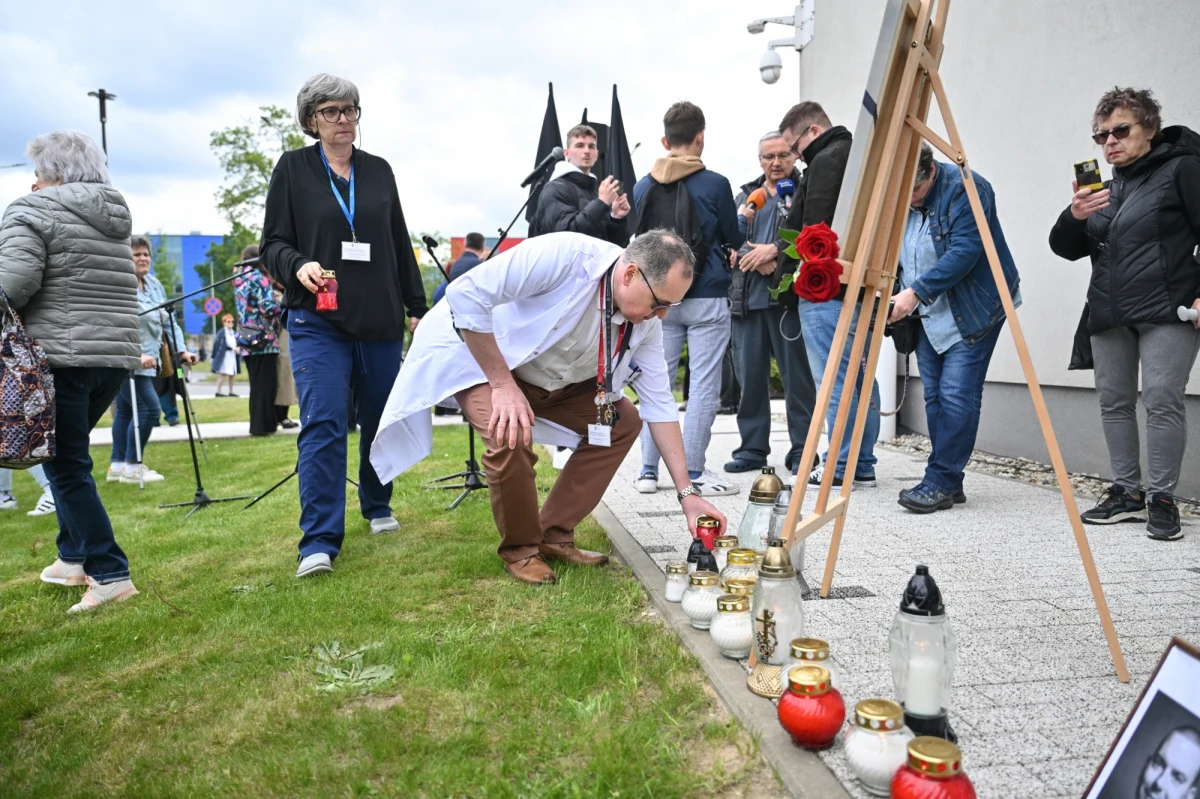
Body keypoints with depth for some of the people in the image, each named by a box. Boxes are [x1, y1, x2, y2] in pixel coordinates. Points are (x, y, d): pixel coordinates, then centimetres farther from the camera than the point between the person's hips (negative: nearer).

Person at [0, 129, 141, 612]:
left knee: (66, 467, -1)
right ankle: (74, 558, 24)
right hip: (116, 355, 7)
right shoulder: (117, 218, 17)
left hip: (59, 357, -7)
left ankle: (110, 573, -4)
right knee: (68, 457, 21)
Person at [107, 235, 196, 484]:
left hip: (144, 362, 9)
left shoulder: (154, 284, 12)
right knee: (149, 408, -12)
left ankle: (117, 466, 21)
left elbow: (168, 320, 15)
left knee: (126, 410, 13)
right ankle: (133, 467, -2)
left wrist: (182, 350, 6)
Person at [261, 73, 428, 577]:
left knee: (380, 421, 10)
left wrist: (417, 307, 12)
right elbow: (273, 243, 2)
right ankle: (319, 540, -9)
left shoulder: (379, 171, 13)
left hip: (381, 322, 4)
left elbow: (400, 245, 15)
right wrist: (299, 266, -20)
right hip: (318, 322, -3)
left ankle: (377, 507, 30)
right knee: (323, 425, -12)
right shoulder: (293, 168, 4)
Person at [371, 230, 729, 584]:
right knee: (511, 435, -32)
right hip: (478, 355, -6)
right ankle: (519, 548, -5)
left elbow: (659, 405, -8)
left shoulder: (646, 322, -13)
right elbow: (465, 294, -34)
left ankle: (553, 536, 5)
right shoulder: (565, 255, -35)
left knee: (623, 421, -3)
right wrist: (503, 384, -33)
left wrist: (687, 493, -11)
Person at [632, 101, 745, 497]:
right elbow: (734, 240, 4)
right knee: (703, 386, 1)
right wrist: (742, 219, 25)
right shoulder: (715, 184, -7)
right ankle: (694, 474, 4)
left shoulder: (642, 186, 4)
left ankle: (648, 470, 13)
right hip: (706, 297, -4)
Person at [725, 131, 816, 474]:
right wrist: (757, 260, -10)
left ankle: (801, 450, 8)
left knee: (798, 375, 0)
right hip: (747, 297, 5)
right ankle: (752, 448, 17)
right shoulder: (746, 195, 17)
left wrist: (774, 250, -18)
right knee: (750, 375, 7)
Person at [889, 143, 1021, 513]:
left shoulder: (965, 189, -16)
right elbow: (894, 257, 12)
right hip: (929, 315, 8)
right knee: (935, 396, 7)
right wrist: (895, 296, -6)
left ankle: (940, 482, -7)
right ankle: (947, 485, 14)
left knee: (956, 395, -12)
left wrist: (916, 292, -31)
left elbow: (965, 251, -25)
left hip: (973, 310, -7)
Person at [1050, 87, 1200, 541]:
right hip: (1109, 316, 7)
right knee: (1114, 401, 6)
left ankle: (1162, 499, -3)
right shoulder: (1108, 188, 20)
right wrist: (1074, 217, -6)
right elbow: (1066, 248, 15)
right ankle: (1127, 492, 15)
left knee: (1162, 399, -12)